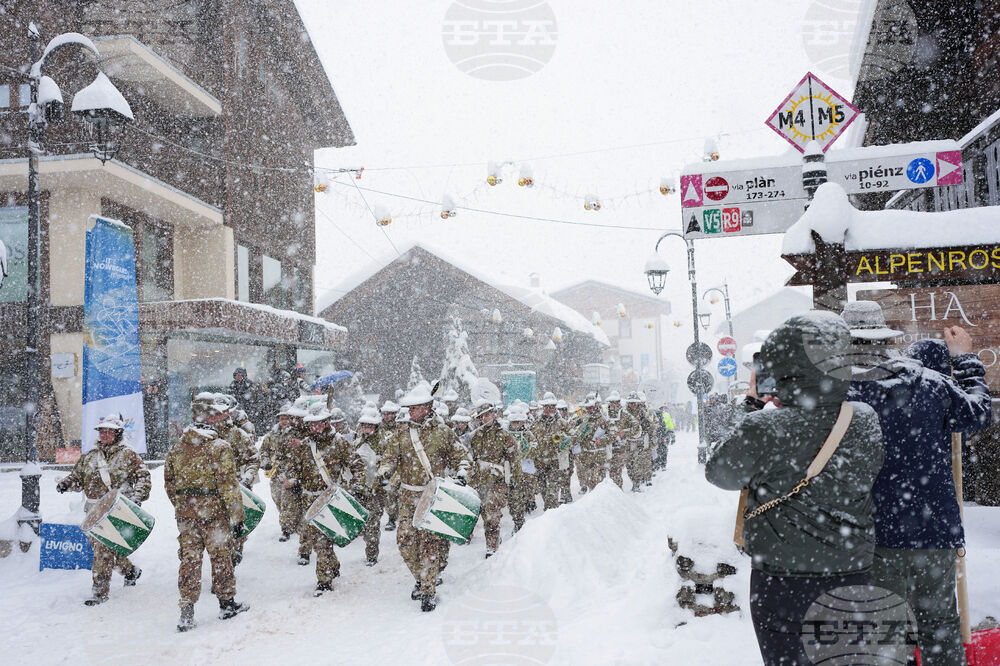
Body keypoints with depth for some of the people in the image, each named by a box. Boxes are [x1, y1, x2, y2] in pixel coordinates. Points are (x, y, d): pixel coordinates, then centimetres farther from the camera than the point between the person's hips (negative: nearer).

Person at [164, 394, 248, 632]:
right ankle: (227, 603, 22)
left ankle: (187, 611, 9)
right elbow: (228, 485, -15)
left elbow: (169, 482, 12)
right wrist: (237, 516, -9)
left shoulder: (177, 448, 4)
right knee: (221, 556, 10)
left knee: (189, 558, 9)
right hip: (214, 512, -4)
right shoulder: (220, 447, -14)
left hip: (185, 513, 4)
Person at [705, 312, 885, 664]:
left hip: (781, 579, -3)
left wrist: (750, 406, 5)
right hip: (854, 574, 3)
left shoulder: (760, 428, -22)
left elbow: (719, 470, -3)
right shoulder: (866, 421, -10)